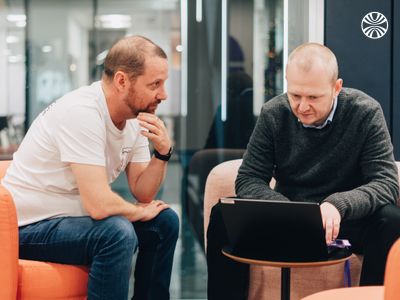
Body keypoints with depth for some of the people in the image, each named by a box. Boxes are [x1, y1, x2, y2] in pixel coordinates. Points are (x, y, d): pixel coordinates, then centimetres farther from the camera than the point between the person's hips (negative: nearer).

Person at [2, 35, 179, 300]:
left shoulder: (134, 117, 0)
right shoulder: (82, 112, -26)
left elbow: (142, 192, 3)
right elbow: (99, 204, -32)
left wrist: (163, 152, -14)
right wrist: (139, 211, -12)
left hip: (76, 215, 9)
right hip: (30, 227, -9)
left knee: (165, 222, 5)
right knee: (117, 233, -31)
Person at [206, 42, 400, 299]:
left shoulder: (366, 113, -12)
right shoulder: (273, 114, -5)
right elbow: (248, 179, -4)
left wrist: (339, 205, -37)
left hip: (346, 219, -2)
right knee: (223, 215, -21)